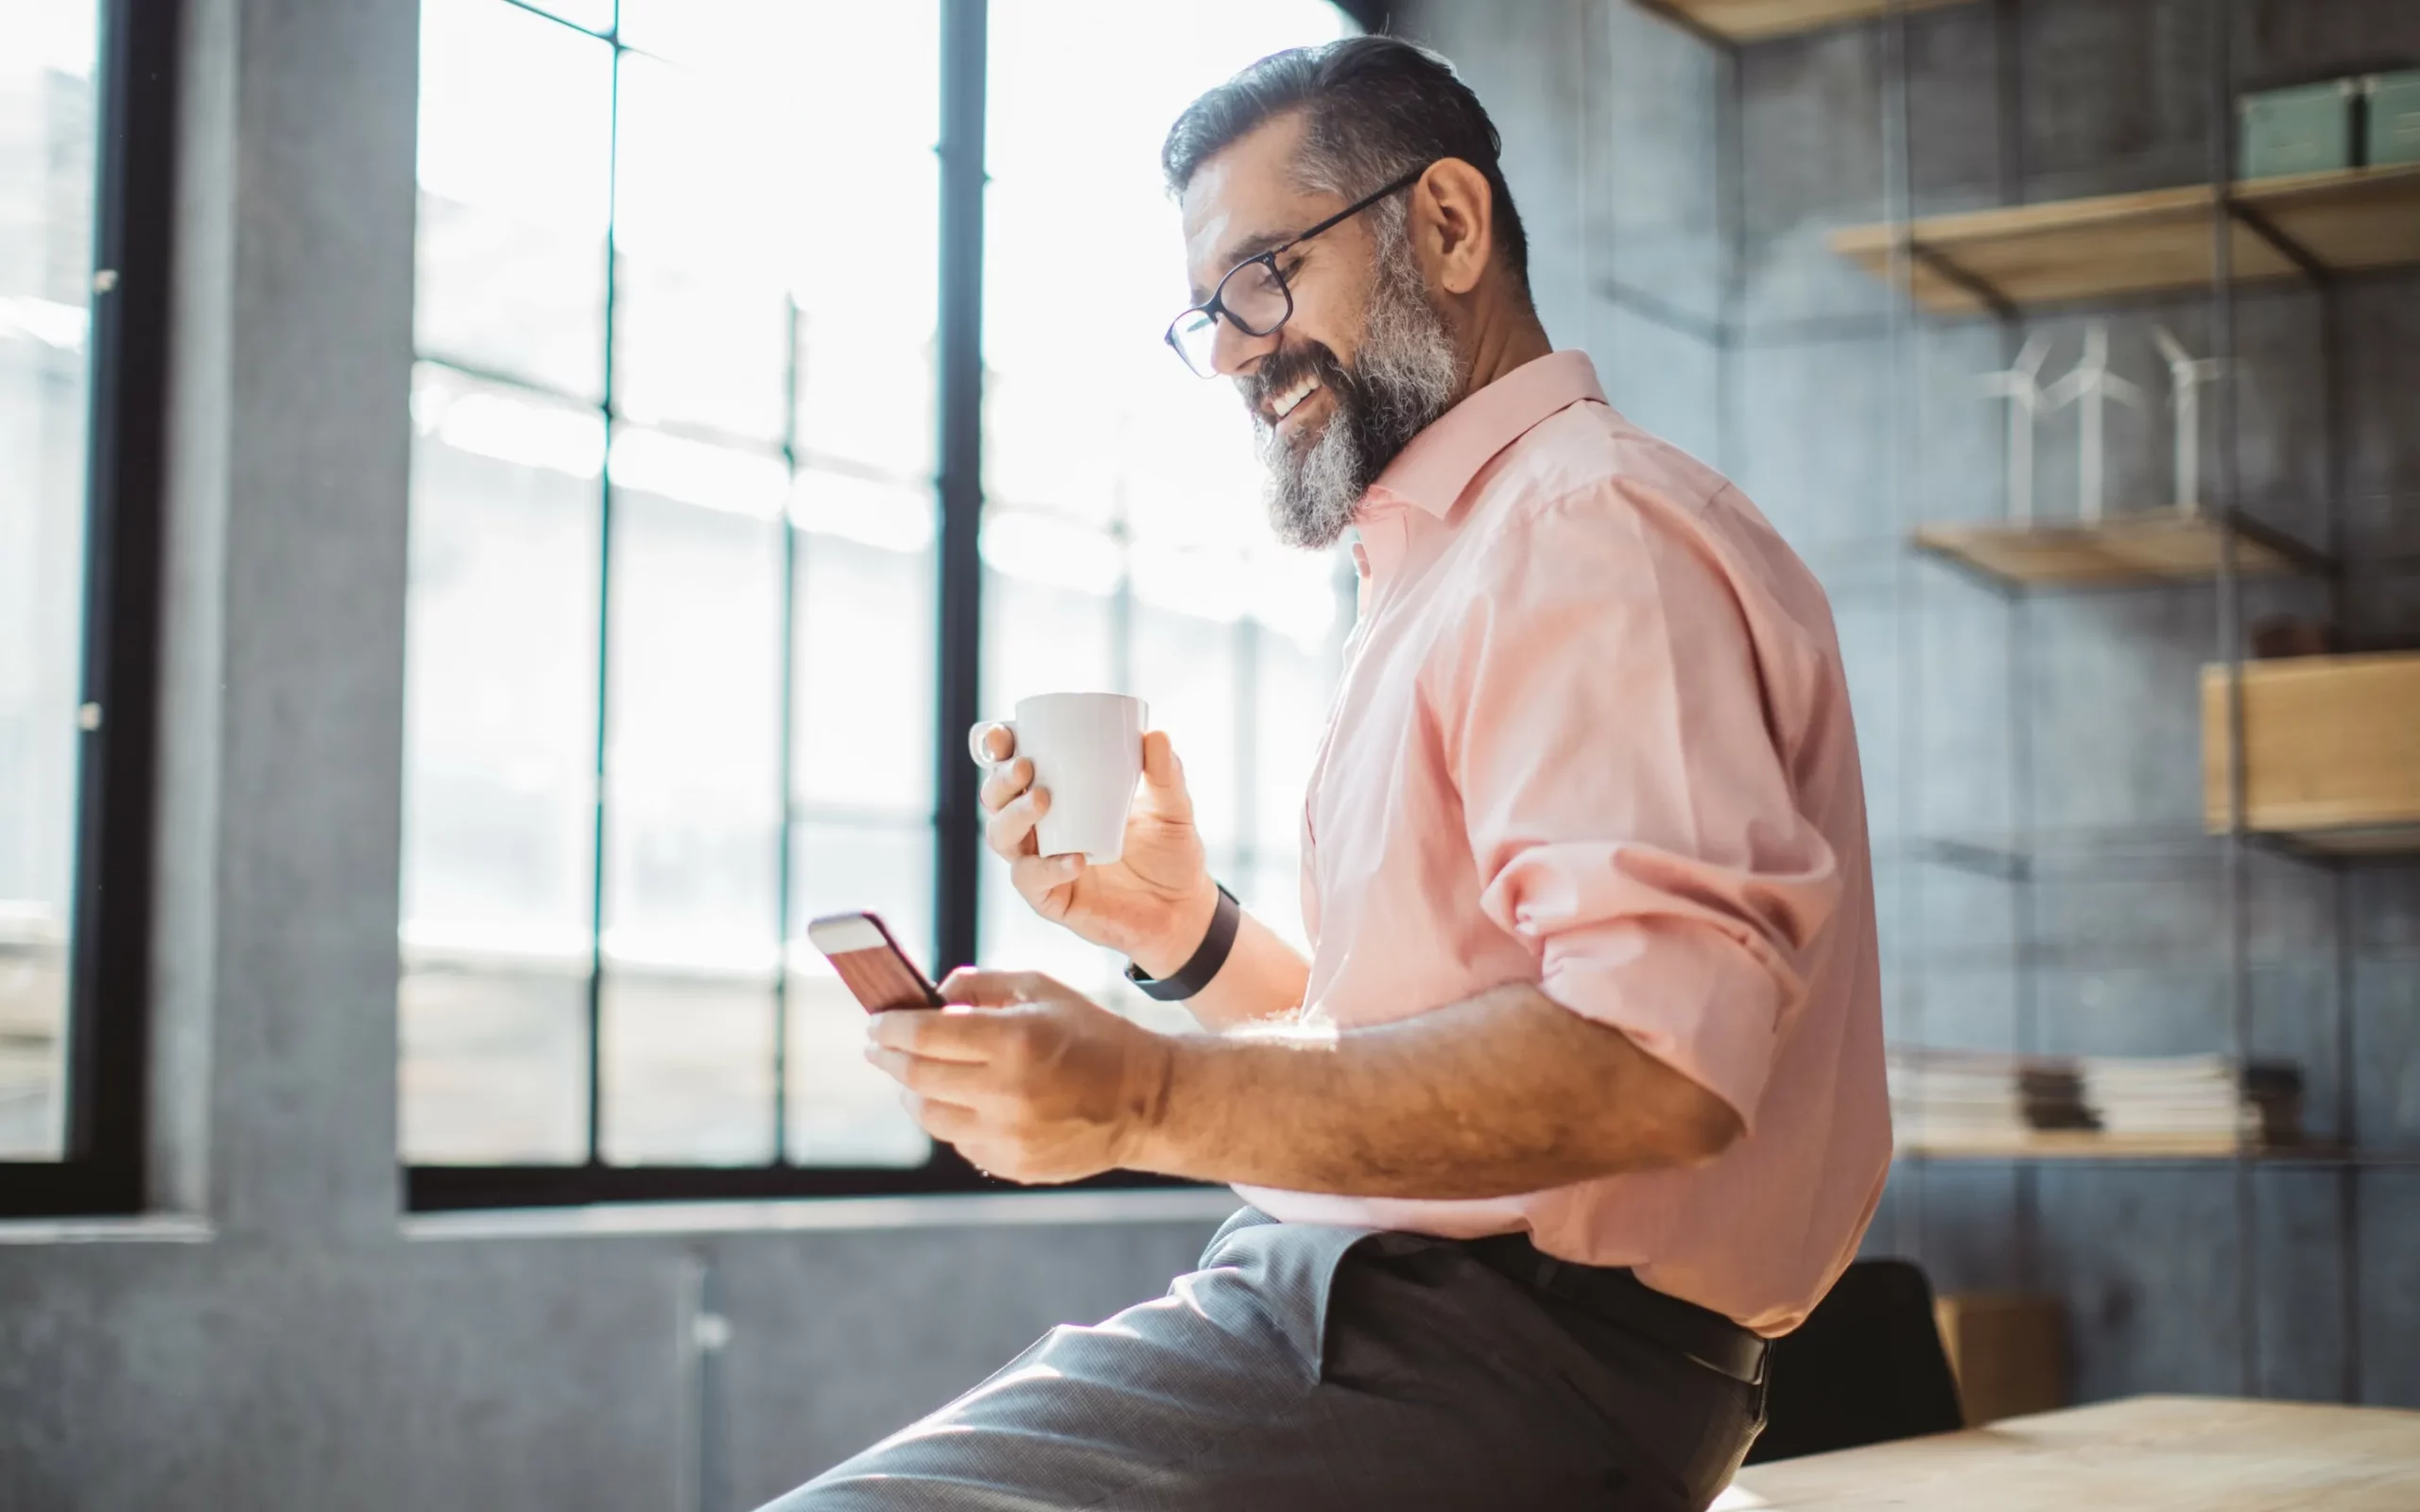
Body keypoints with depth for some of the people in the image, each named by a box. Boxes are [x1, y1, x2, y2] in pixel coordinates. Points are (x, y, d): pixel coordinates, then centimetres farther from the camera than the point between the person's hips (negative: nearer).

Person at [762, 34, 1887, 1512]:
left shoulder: (1592, 527, -10)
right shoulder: (1458, 557, 24)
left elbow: (1659, 1057, -24)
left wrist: (1153, 1099, -26)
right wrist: (1191, 935, 8)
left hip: (1501, 1361, -10)